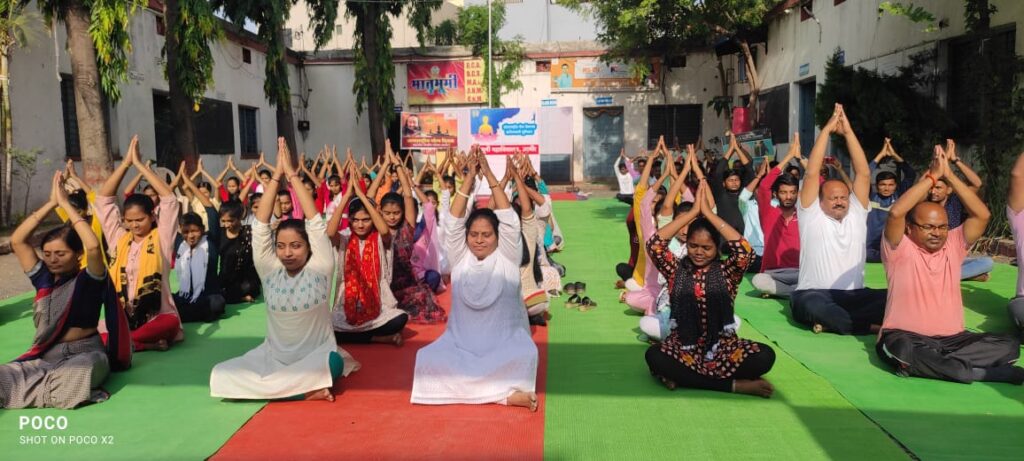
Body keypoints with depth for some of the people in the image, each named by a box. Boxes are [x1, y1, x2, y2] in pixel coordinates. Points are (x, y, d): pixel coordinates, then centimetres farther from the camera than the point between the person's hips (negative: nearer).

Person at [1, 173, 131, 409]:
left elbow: (93, 246, -25)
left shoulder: (89, 279, -4)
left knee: (78, 375, -39)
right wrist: (51, 203, -1)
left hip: (84, 354, -2)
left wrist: (65, 202, -16)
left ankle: (35, 390, -17)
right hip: (43, 357, 2)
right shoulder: (43, 278, 11)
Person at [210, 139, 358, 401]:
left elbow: (315, 221, -14)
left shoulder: (319, 268, -6)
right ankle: (306, 389, -15)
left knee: (333, 363, -40)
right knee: (221, 376, -21)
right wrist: (276, 175, -9)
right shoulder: (269, 270, 1)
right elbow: (261, 225, -6)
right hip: (274, 356, 5)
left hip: (316, 355, -4)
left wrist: (291, 173, -11)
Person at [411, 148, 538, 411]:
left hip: (504, 342, -2)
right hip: (462, 343, 2)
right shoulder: (459, 258, 4)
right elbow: (454, 223, -6)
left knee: (524, 355, -34)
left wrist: (489, 175, -13)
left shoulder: (507, 257, 0)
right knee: (427, 357, -26)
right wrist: (470, 177, -12)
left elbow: (509, 220, -10)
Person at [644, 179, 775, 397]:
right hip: (684, 349, 0)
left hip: (722, 348, 0)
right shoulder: (676, 270, 3)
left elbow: (744, 250, -20)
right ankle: (735, 384, -25)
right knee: (653, 356, -33)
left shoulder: (726, 271, 2)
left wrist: (708, 212, -17)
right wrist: (693, 212, -15)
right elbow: (654, 244, -15)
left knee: (765, 356, -25)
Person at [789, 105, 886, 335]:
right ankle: (871, 326, -23)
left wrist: (847, 131, 1)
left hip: (854, 295, 4)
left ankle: (832, 322, -21)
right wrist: (827, 129, -2)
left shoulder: (856, 214, 15)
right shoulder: (811, 215, 5)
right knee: (812, 304, -39)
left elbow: (864, 173, 5)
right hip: (815, 295, -4)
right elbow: (812, 173, -5)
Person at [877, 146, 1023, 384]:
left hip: (952, 339, 5)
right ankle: (989, 372, -24)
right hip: (907, 337, -5)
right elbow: (895, 213, -23)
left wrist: (949, 175, -6)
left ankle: (923, 364, -21)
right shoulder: (901, 249, -4)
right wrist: (932, 177, -17)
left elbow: (982, 215, -2)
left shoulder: (953, 244, 10)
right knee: (901, 350, -40)